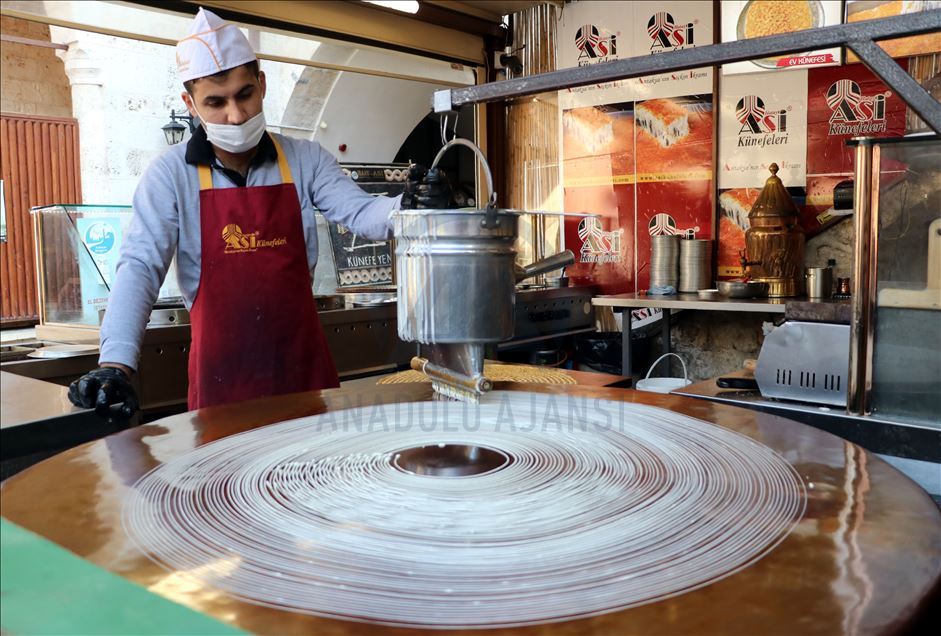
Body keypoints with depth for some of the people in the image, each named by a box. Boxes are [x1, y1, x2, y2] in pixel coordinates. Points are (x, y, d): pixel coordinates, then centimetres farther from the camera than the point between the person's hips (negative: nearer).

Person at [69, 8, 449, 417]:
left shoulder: (305, 160, 1)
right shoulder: (171, 174, -5)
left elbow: (359, 213, -7)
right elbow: (140, 266, -11)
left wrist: (406, 207, -30)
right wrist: (116, 364, -24)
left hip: (303, 360, 2)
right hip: (222, 371, -2)